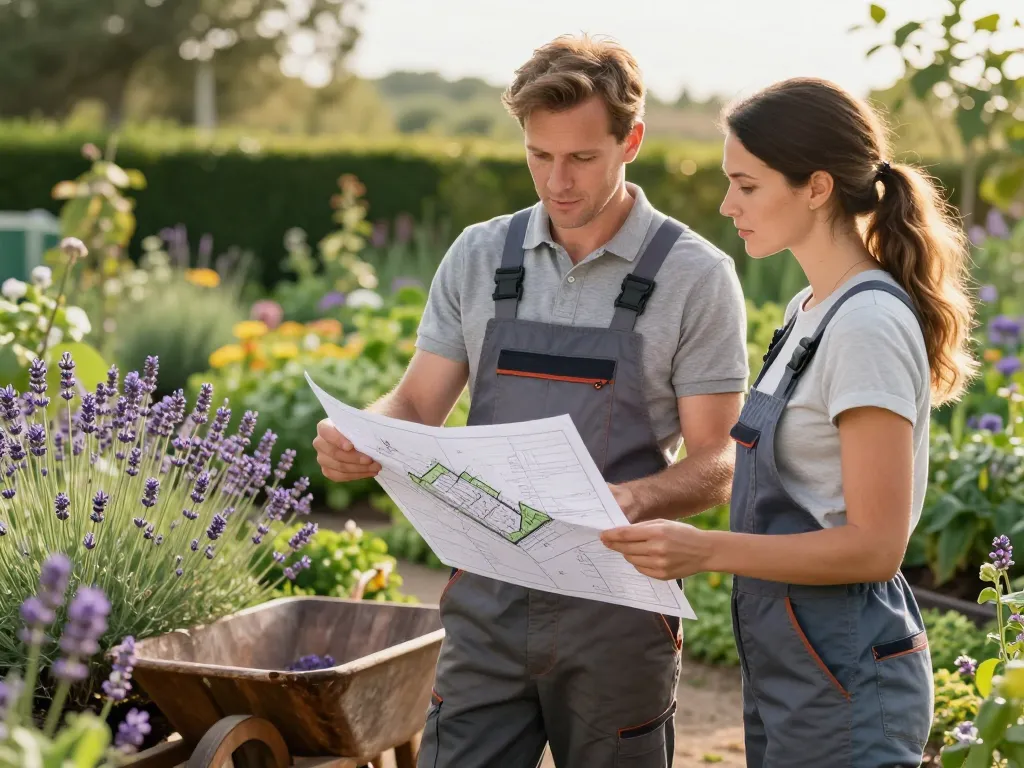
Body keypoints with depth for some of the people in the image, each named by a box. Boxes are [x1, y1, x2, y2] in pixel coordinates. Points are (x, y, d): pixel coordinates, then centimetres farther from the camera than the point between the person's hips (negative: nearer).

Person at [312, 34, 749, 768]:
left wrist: (635, 499, -28)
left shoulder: (696, 275, -6)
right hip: (488, 598, 3)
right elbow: (418, 405, 6)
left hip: (616, 606, -2)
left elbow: (715, 466, -7)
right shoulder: (479, 255, 5)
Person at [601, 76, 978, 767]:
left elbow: (874, 545, -21)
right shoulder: (810, 312, 11)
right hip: (787, 664, 9)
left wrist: (709, 550, -27)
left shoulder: (869, 327, -18)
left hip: (842, 677, -9)